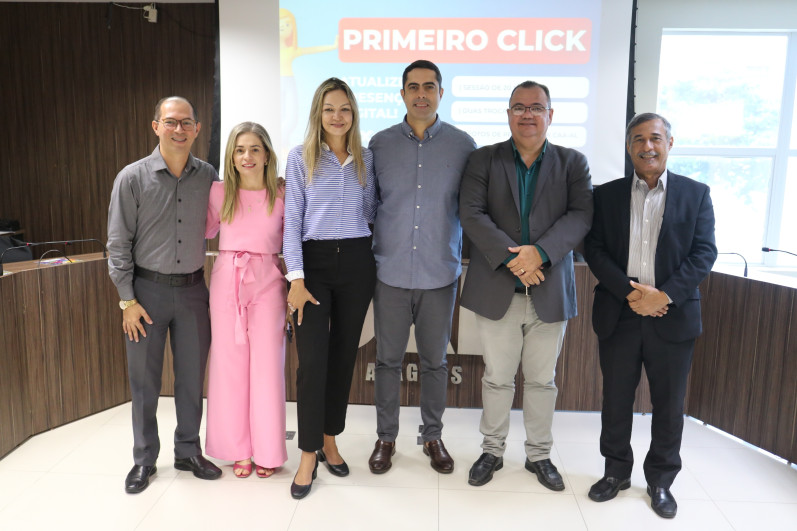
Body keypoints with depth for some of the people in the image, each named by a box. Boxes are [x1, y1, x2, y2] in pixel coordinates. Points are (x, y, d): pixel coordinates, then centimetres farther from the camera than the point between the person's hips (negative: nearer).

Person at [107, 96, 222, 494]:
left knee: (192, 376, 11)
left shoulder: (208, 176, 2)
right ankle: (144, 459, 27)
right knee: (144, 379, 8)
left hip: (193, 288, 2)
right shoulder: (132, 178, -5)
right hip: (147, 289, -2)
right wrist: (127, 300, -6)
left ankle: (188, 451, 29)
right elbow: (118, 243, -4)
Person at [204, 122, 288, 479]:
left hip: (268, 281, -1)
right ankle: (238, 449, 23)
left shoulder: (282, 195, 1)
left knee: (267, 364, 2)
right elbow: (204, 231, 19)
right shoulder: (219, 192, 5)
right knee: (230, 363, 7)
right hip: (227, 279, 2)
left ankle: (267, 451, 19)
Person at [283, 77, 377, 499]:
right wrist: (296, 279, -10)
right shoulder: (300, 157, 2)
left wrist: (375, 268, 8)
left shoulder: (366, 159, 9)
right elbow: (292, 220, -3)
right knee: (312, 359, -7)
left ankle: (329, 440, 25)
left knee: (344, 353, 9)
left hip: (356, 262, 3)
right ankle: (309, 454, 9)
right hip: (315, 262, -3)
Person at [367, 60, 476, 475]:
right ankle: (386, 437, 28)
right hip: (391, 272, 1)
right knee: (387, 359, 10)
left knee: (435, 361, 12)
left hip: (440, 273, 0)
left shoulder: (462, 145, 1)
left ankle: (433, 436, 31)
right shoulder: (380, 143, 4)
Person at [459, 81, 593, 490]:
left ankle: (539, 454, 32)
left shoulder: (573, 163, 7)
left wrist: (540, 252, -21)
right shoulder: (484, 159, 4)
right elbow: (471, 213, -8)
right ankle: (492, 451, 30)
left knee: (542, 380, 14)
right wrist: (511, 258, -18)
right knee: (497, 378, 11)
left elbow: (581, 215, -6)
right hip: (497, 290, -1)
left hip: (550, 291, 1)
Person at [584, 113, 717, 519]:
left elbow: (704, 252, -3)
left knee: (669, 406, 10)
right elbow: (594, 250, -2)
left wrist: (664, 295, -16)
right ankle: (616, 471, 30)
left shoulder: (695, 194, 4)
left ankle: (660, 480, 30)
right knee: (615, 401, 11)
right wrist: (629, 292, -14)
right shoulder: (606, 195, 5)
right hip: (618, 315, 1)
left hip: (673, 317, 0)